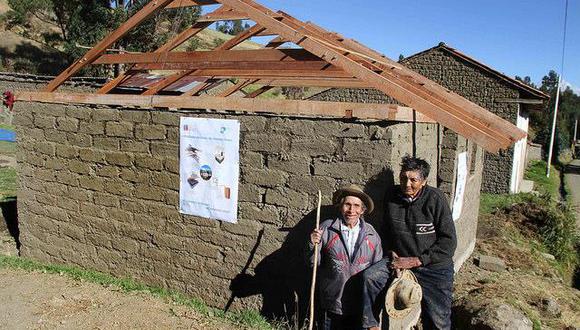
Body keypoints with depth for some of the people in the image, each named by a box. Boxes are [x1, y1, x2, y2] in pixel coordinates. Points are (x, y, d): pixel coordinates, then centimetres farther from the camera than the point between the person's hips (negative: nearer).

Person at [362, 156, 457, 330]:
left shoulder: (435, 199, -14)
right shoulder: (392, 198, -1)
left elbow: (449, 241, -14)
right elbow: (387, 233, 13)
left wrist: (417, 261, -17)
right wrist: (393, 256, -3)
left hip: (434, 266, -3)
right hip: (401, 259, 3)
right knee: (370, 276, -22)